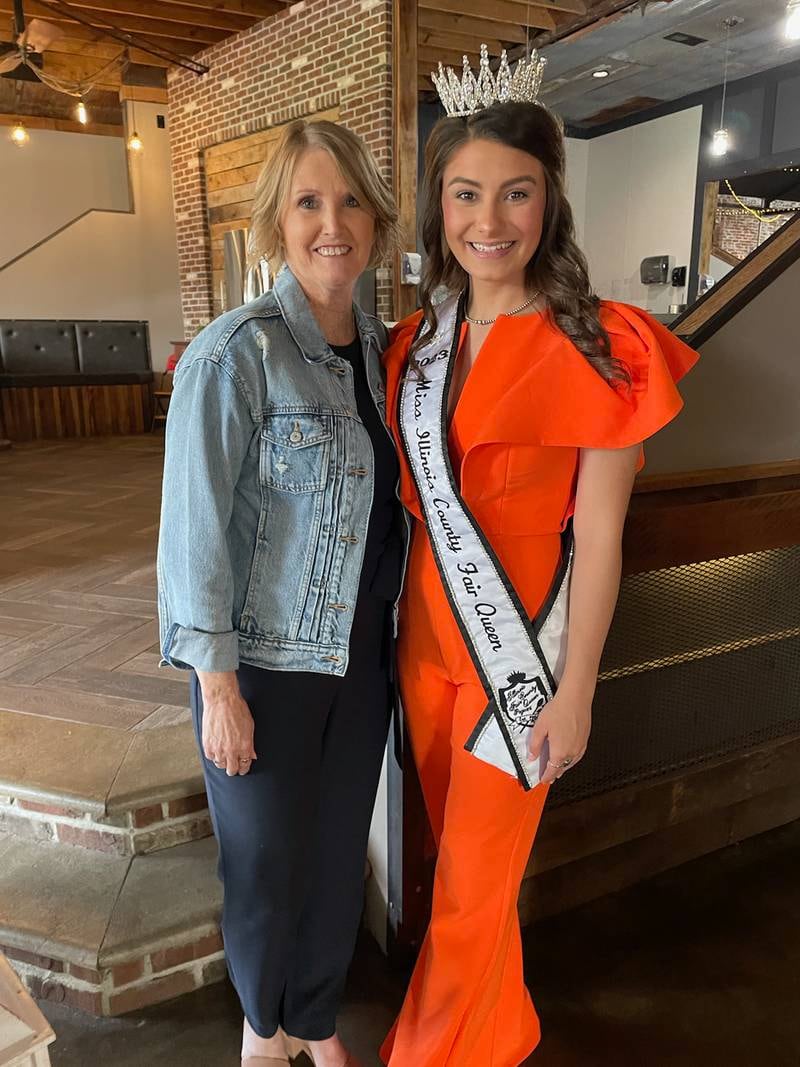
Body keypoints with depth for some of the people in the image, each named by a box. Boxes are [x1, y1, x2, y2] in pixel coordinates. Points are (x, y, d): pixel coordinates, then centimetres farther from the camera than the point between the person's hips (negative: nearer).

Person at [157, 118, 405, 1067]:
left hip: (361, 652, 5)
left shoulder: (380, 346, 3)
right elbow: (195, 529, -16)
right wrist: (218, 686, -14)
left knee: (339, 852, 18)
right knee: (270, 860, 13)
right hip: (266, 660, -5)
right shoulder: (236, 354, -16)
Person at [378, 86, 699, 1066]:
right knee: (459, 849, 23)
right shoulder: (418, 339, 2)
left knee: (474, 885, 11)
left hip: (517, 646, -6)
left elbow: (597, 538, -13)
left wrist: (574, 693, -10)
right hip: (426, 633, 6)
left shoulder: (596, 349, -14)